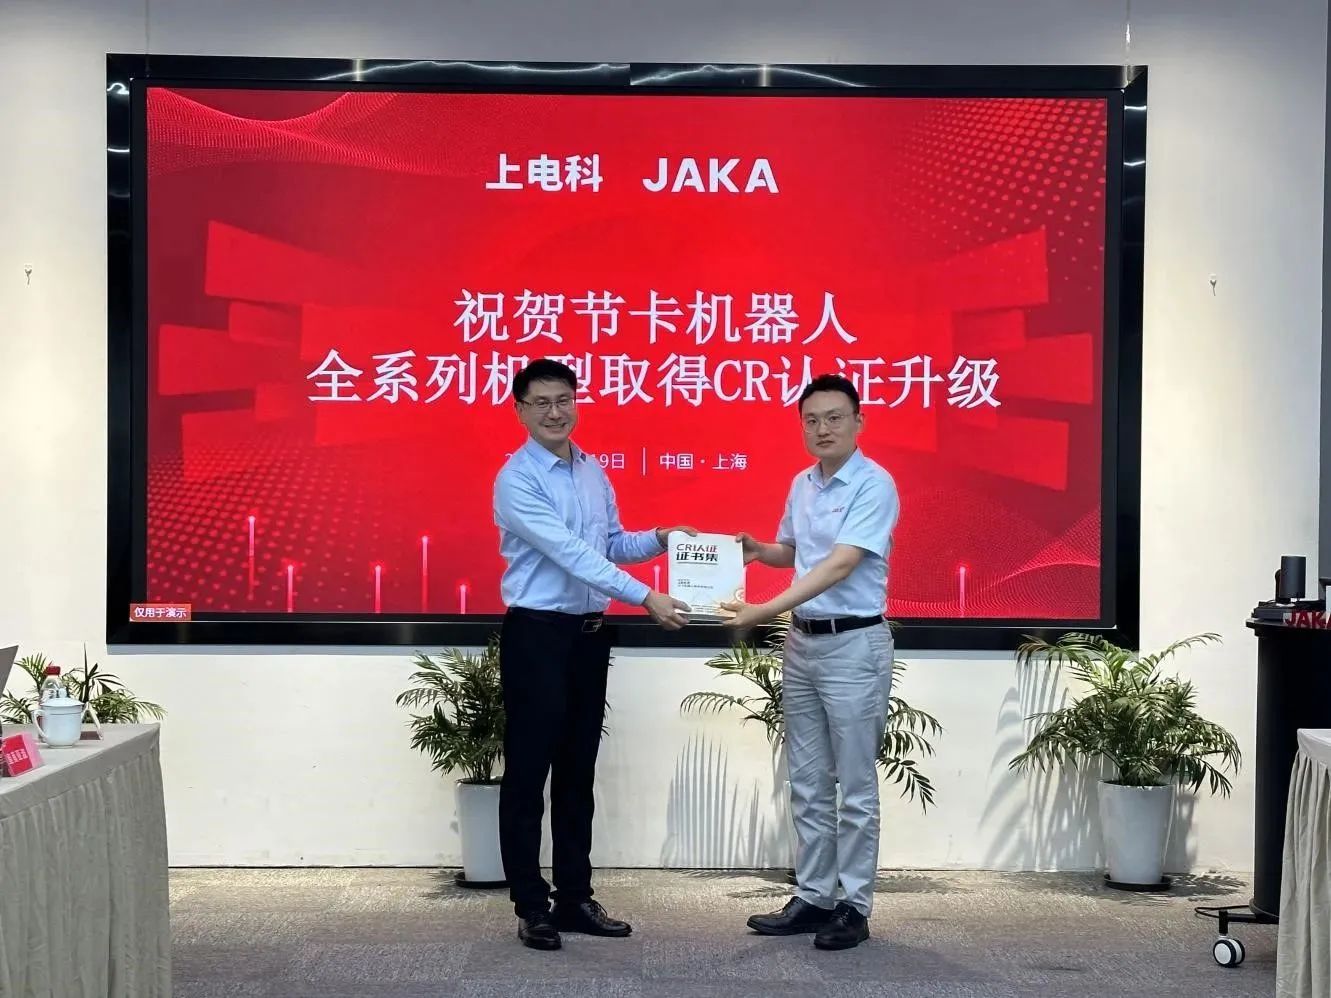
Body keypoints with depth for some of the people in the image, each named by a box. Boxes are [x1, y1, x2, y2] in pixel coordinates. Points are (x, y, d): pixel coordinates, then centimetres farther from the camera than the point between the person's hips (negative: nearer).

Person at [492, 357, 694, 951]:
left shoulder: (593, 472, 10)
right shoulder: (516, 480, -14)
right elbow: (569, 552, -23)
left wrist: (659, 539, 0)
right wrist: (646, 598, -27)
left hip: (589, 634, 7)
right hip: (537, 635, -7)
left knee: (578, 773, 12)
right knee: (528, 774, 0)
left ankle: (575, 899, 21)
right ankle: (532, 907, 9)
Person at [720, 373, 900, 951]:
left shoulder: (874, 486, -14)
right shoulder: (801, 485, 10)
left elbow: (840, 565, -23)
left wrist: (765, 611, -29)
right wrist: (758, 550, 3)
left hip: (854, 646, -8)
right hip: (801, 643, 8)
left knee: (855, 787, 1)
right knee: (807, 785, 12)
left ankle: (854, 906, 9)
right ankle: (813, 897, 20)